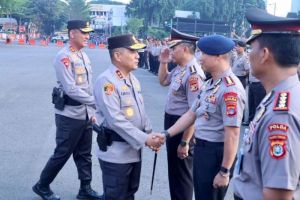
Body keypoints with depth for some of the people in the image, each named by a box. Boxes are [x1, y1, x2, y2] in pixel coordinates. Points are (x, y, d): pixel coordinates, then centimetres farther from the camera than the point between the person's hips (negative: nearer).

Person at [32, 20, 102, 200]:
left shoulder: (84, 56, 11)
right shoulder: (64, 57, -14)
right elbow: (71, 89, -21)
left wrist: (91, 111, 14)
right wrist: (95, 102, -20)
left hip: (85, 115, 7)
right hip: (70, 115, -7)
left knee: (84, 155, 14)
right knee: (62, 154, 4)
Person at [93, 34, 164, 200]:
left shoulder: (133, 79, 11)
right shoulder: (106, 81, -18)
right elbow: (116, 120, -24)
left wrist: (150, 135, 1)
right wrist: (145, 139, -24)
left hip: (134, 148, 8)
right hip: (116, 152, -8)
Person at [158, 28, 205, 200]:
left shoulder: (193, 74, -27)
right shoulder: (179, 69, 2)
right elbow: (163, 81, 24)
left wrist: (185, 142, -25)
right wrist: (163, 62, 6)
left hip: (183, 126, -10)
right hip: (172, 123, 10)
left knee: (182, 173, 6)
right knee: (174, 168, 24)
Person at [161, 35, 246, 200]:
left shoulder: (230, 89, -23)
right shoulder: (209, 84, 8)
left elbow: (232, 134, -25)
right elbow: (191, 114, 13)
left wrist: (224, 172, -22)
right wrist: (166, 134, 6)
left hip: (216, 153, -9)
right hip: (201, 148, 9)